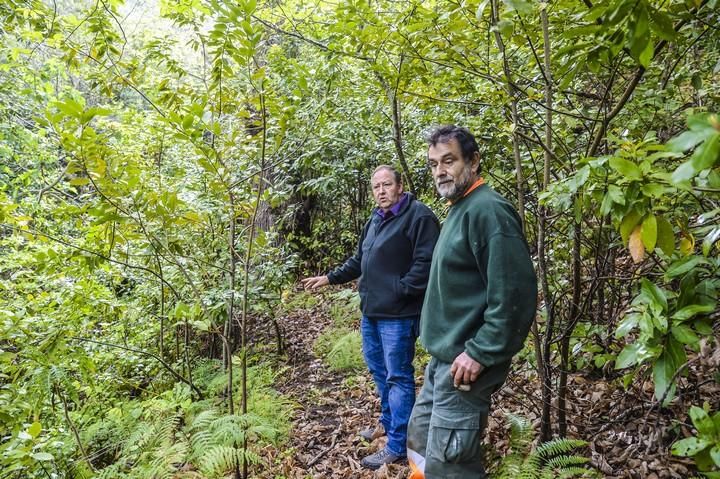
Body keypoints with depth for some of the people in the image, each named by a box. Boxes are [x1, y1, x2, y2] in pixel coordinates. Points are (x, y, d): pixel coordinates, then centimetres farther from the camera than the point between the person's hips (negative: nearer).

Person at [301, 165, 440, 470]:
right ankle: (388, 422, 41)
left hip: (397, 315, -9)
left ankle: (398, 446, 13)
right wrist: (330, 278, 18)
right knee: (378, 371, 21)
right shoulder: (374, 220, 15)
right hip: (370, 311, 9)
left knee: (398, 377, 1)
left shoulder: (418, 216, -12)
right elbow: (359, 260, 23)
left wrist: (398, 291, -21)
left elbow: (426, 263, -20)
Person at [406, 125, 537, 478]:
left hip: (464, 361, -10)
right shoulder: (459, 209, 13)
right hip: (443, 357, 10)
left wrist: (480, 353, -22)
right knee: (419, 436, 22)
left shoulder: (488, 210, -18)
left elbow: (514, 294, -24)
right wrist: (443, 346, 18)